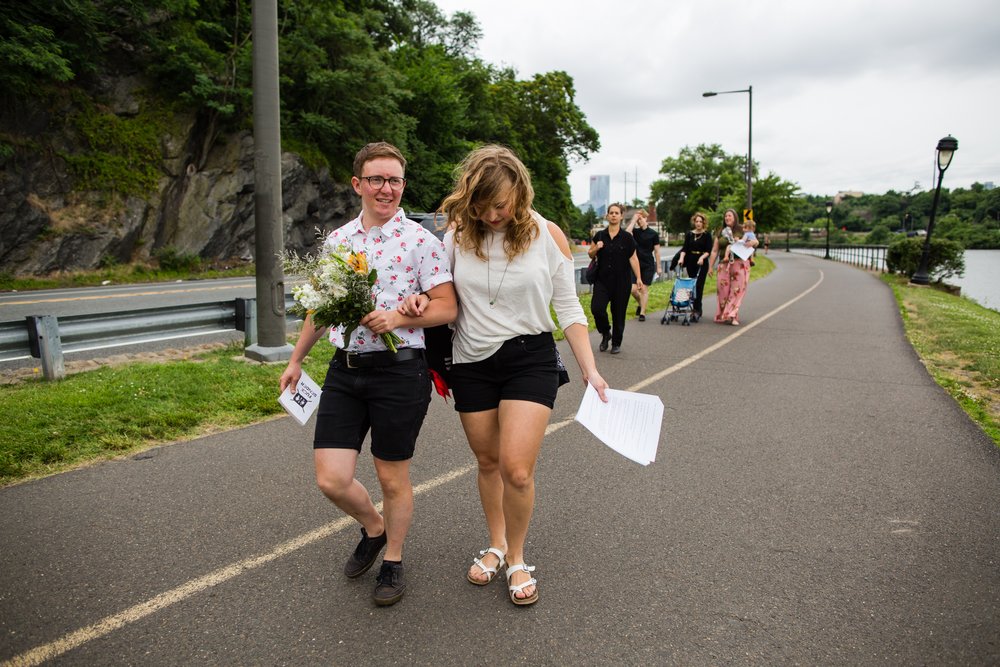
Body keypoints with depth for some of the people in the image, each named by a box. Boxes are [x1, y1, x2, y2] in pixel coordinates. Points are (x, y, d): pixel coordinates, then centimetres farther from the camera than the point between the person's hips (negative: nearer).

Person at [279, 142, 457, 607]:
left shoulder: (420, 241, -5)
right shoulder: (336, 240, 10)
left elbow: (447, 308, -7)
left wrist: (398, 316, -22)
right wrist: (296, 359, 22)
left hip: (398, 371, -4)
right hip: (344, 370, 4)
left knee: (392, 479, 9)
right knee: (331, 480, 2)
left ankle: (393, 560, 35)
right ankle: (373, 527, 36)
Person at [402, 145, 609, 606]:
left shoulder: (547, 235, -7)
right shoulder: (456, 236, -2)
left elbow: (568, 308, -1)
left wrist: (590, 370, -5)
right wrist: (419, 301, -11)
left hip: (530, 359, -2)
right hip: (472, 363, 3)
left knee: (517, 470, -11)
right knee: (487, 463, 14)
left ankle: (517, 559, 15)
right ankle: (496, 546, 37)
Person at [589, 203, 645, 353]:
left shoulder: (627, 237, -1)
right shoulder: (600, 235, 5)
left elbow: (633, 258, -1)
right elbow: (590, 254, 14)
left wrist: (638, 278, -8)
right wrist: (596, 248, -9)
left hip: (622, 281, -1)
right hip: (602, 279, 1)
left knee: (619, 312, 4)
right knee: (597, 308, -14)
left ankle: (616, 343, 22)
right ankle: (605, 333, 14)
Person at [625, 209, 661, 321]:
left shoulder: (653, 233, -2)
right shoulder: (635, 231, 5)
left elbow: (657, 251, 1)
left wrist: (658, 267, 0)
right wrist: (633, 220, -12)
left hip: (648, 265, -2)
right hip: (636, 264, 2)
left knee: (644, 289, 0)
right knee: (633, 289, -4)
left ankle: (642, 313, 8)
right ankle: (641, 304, 26)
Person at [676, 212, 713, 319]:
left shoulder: (707, 235, 1)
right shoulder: (689, 234, 9)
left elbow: (708, 251, -4)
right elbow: (684, 248, 3)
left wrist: (702, 257, -22)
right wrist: (682, 257, -15)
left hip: (702, 263, -3)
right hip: (690, 263, 3)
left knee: (698, 286, -11)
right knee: (692, 286, 6)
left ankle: (696, 310, -12)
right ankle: (698, 310, 16)